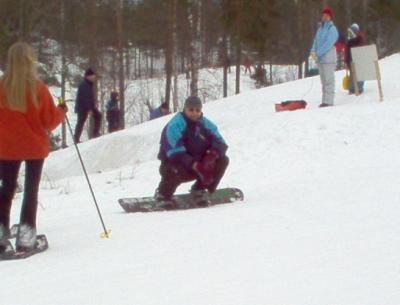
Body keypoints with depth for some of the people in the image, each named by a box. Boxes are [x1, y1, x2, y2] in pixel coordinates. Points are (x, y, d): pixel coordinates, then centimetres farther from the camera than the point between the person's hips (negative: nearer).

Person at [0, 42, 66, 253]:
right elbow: (50, 121, -7)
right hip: (35, 147, -2)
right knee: (31, 190, 8)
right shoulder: (38, 88, -14)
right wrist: (62, 111, 12)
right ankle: (26, 233, 0)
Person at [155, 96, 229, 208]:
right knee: (177, 170, -40)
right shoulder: (175, 126, -19)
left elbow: (220, 143, -4)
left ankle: (199, 190, 3)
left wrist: (212, 155, -29)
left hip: (198, 162, 6)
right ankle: (163, 194, -7)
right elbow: (175, 152, -28)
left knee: (222, 160, -11)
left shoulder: (206, 124, 1)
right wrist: (195, 165, -39)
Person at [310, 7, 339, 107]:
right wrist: (313, 51, -6)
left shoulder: (332, 29, -7)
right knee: (324, 80, 11)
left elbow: (328, 43, -16)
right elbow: (316, 41, 13)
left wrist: (318, 53, -19)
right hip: (320, 58, 8)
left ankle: (329, 101, -11)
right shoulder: (320, 28, 16)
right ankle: (325, 100, 15)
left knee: (329, 80, -9)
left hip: (328, 58, -8)